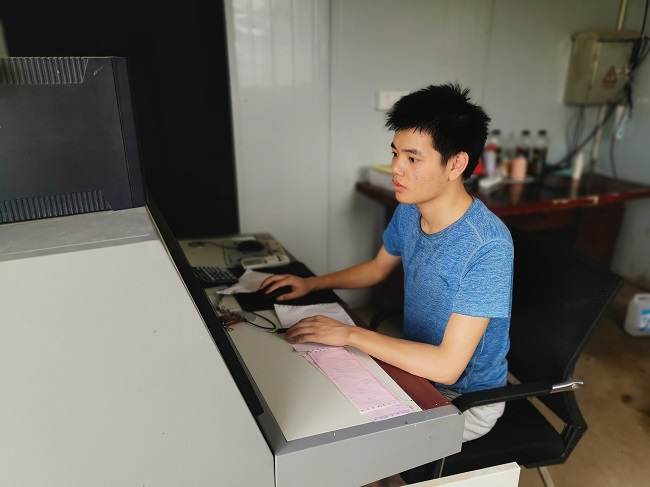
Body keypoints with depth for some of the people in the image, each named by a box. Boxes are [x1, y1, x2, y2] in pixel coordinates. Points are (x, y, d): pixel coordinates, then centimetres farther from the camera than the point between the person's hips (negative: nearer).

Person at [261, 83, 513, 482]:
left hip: (463, 400, -6)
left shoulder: (487, 245, -31)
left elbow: (447, 366, -31)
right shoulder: (409, 213, -9)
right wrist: (312, 283, 0)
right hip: (416, 366, 6)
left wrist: (350, 334, -29)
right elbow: (377, 269, 11)